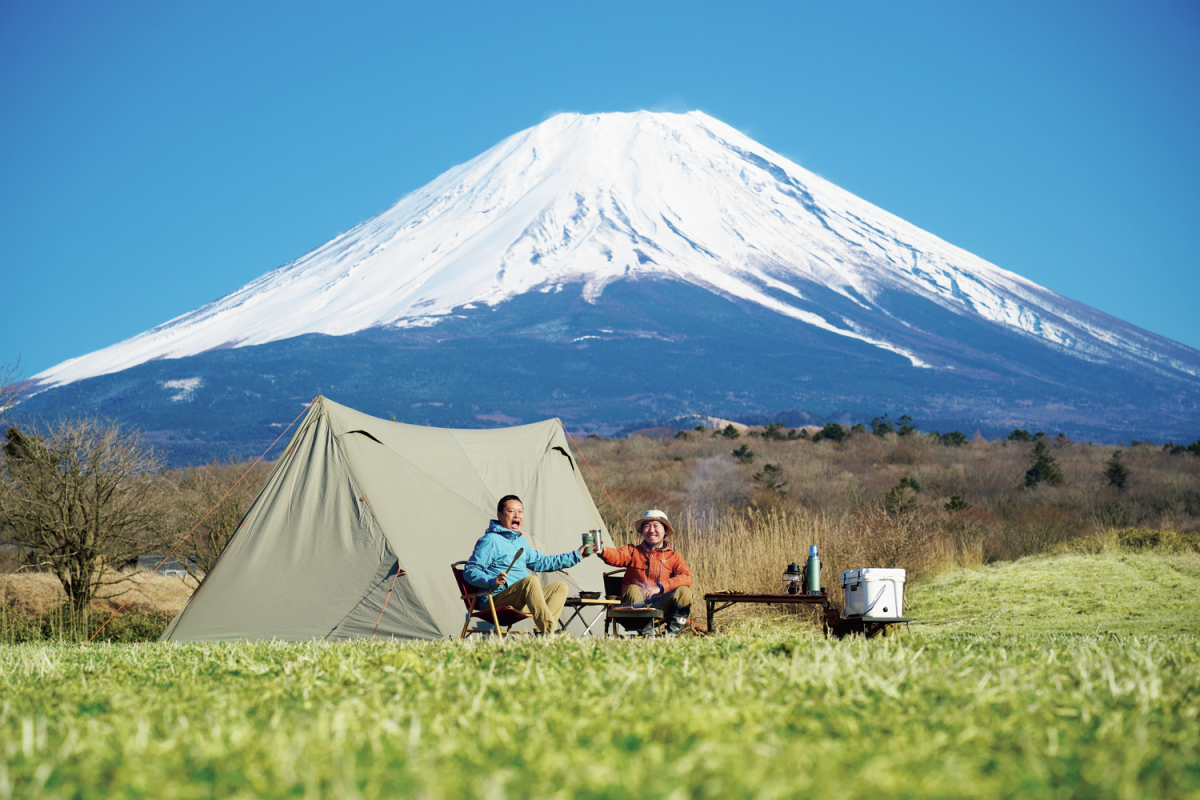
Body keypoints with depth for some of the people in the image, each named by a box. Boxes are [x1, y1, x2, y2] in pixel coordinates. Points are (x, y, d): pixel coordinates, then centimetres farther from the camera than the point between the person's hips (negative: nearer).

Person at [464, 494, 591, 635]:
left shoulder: (520, 540, 24)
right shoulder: (490, 540, -6)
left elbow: (540, 563, 33)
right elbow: (470, 572, -12)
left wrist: (575, 556, 32)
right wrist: (492, 581, -31)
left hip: (522, 601, 10)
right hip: (497, 599, -10)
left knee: (560, 587, 0)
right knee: (531, 580, -33)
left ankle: (541, 631, -24)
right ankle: (550, 631, -42)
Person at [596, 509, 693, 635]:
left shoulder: (674, 557, 13)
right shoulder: (633, 551, 13)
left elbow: (686, 577, -6)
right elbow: (617, 556, -11)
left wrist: (660, 587, -21)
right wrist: (602, 552, -37)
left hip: (661, 605, 1)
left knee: (684, 592, -24)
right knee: (633, 590, -33)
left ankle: (672, 632, -7)